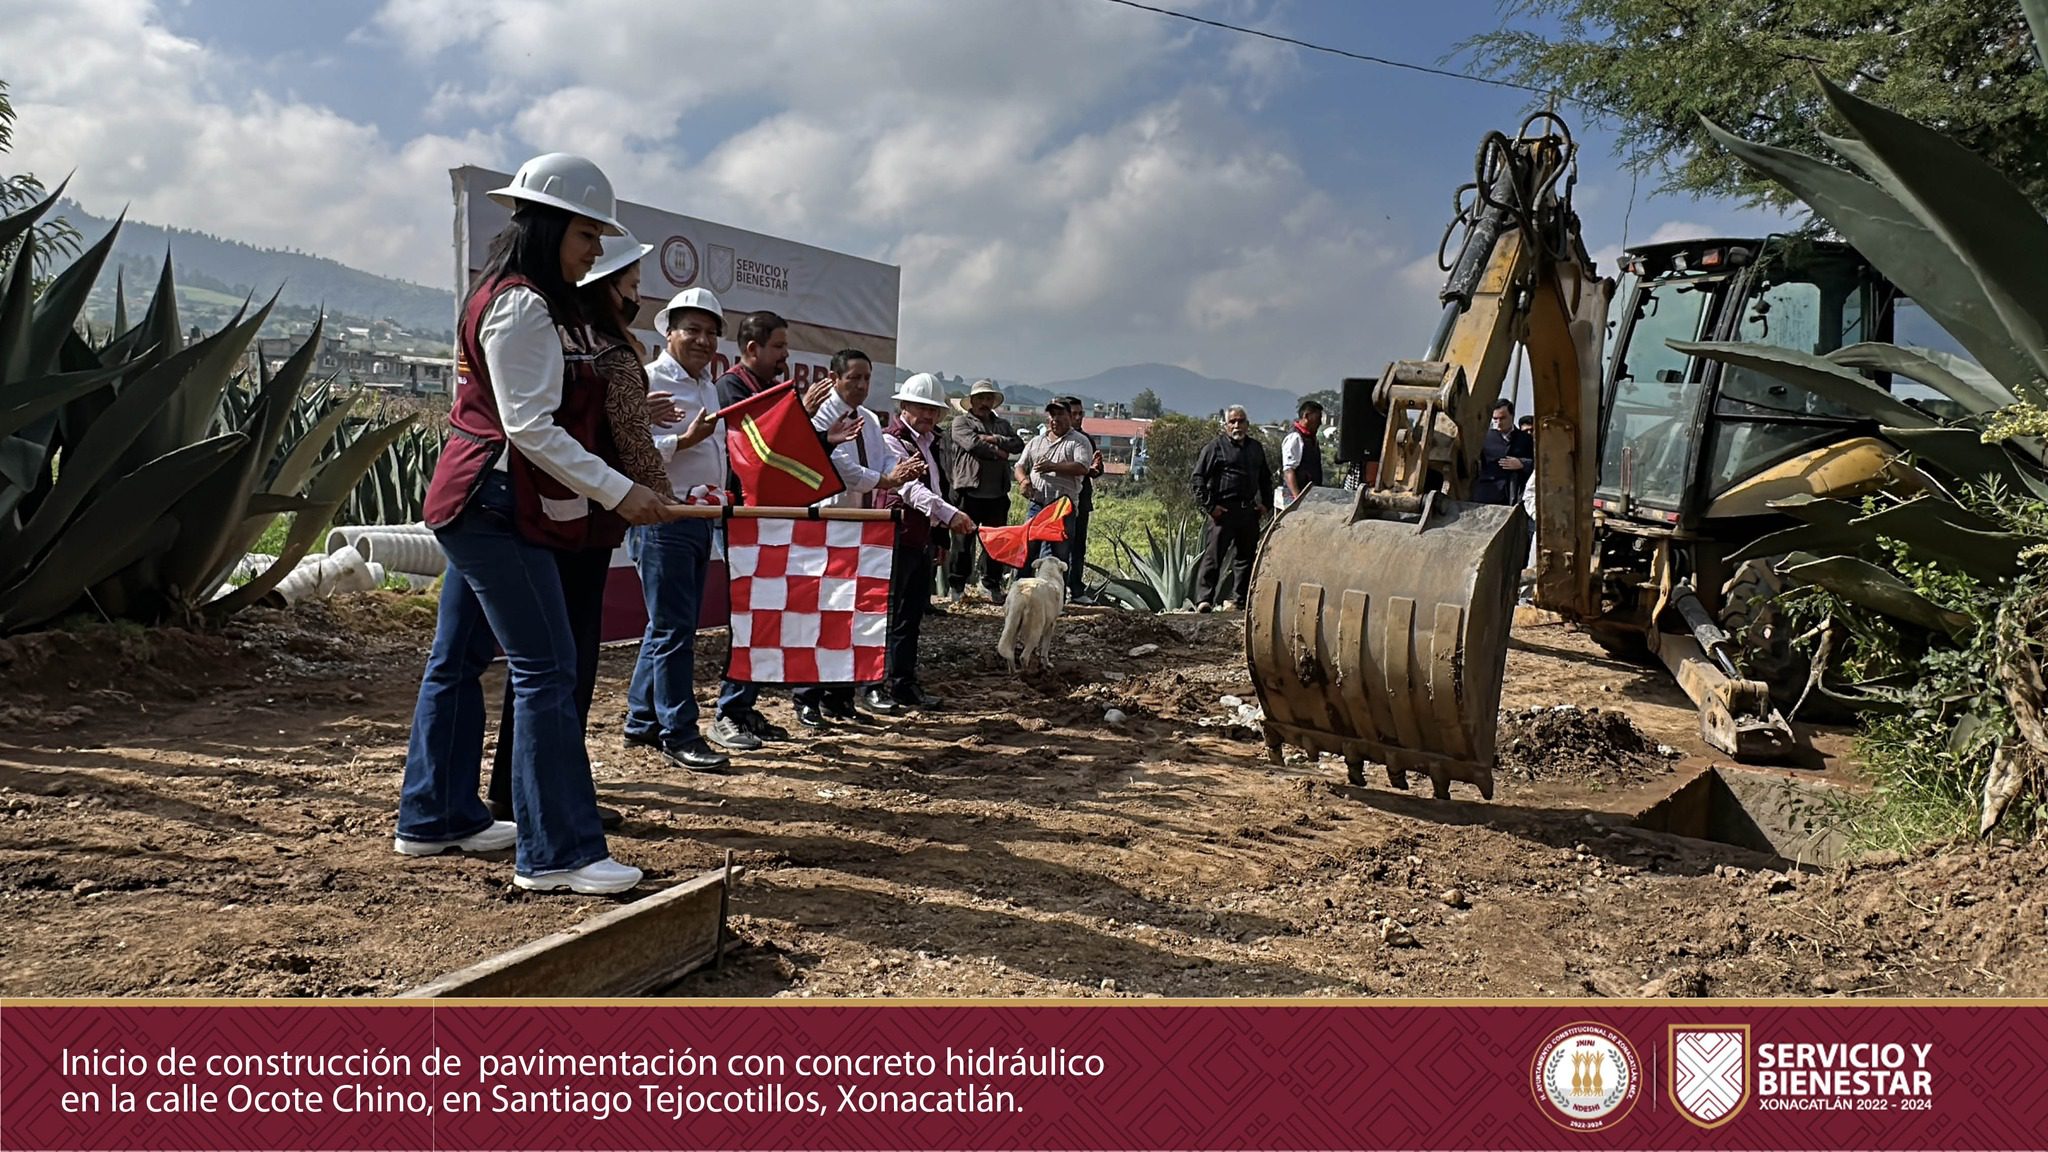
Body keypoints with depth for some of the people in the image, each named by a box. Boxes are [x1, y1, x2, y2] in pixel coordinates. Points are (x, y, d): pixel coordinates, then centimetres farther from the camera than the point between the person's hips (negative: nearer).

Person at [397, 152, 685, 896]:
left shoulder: (531, 301, 16)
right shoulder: (521, 305, -15)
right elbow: (529, 428, -21)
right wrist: (618, 491, -22)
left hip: (478, 505, 11)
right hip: (496, 506, -11)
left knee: (458, 659, 15)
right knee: (546, 668, -11)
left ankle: (435, 817, 26)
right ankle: (557, 853, -8)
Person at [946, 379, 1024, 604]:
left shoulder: (1002, 425, 20)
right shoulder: (961, 422, 4)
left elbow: (1019, 444, 2)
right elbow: (972, 444, -14)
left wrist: (994, 439, -11)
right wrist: (999, 452, -5)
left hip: (997, 493, 4)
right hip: (970, 491, -4)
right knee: (964, 538, 0)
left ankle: (993, 584, 16)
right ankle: (958, 585, 8)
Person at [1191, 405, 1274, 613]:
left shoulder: (1256, 447, 16)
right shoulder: (1216, 447, -2)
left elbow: (1266, 478, 27)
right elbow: (1199, 477, -5)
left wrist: (1266, 504, 16)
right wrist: (1209, 505, -11)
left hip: (1249, 510, 6)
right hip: (1223, 510, -6)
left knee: (1246, 556, 10)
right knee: (1213, 555, -8)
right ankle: (1204, 599, -7)